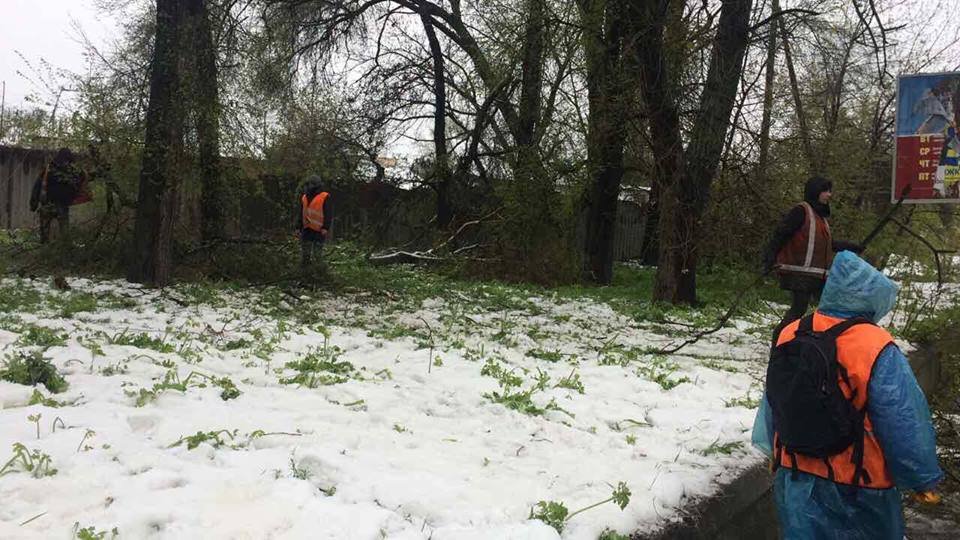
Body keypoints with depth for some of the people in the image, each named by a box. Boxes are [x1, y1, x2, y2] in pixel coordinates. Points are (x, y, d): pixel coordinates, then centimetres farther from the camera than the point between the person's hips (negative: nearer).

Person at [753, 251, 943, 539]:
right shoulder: (877, 350, -23)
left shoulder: (790, 335, -6)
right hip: (859, 483, -4)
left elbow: (772, 403, 7)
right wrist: (923, 478, 0)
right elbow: (906, 424, -16)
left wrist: (774, 451, 22)